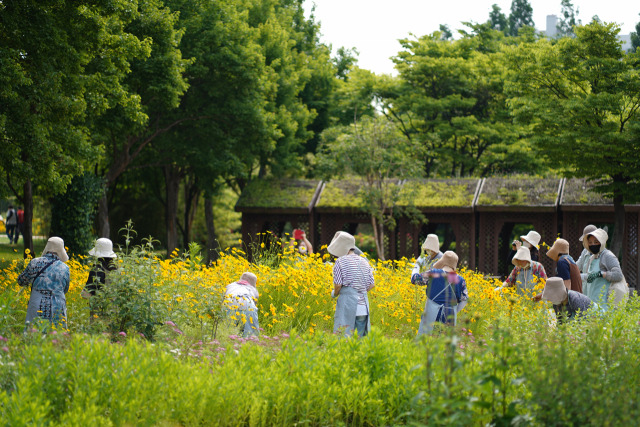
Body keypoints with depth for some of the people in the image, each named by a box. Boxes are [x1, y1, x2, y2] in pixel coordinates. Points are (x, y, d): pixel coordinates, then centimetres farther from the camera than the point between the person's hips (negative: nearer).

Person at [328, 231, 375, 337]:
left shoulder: (340, 261, -5)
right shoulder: (364, 262, 13)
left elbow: (338, 285, -8)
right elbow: (371, 285, 13)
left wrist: (334, 294, 11)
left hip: (347, 305, -6)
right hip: (363, 307, 6)